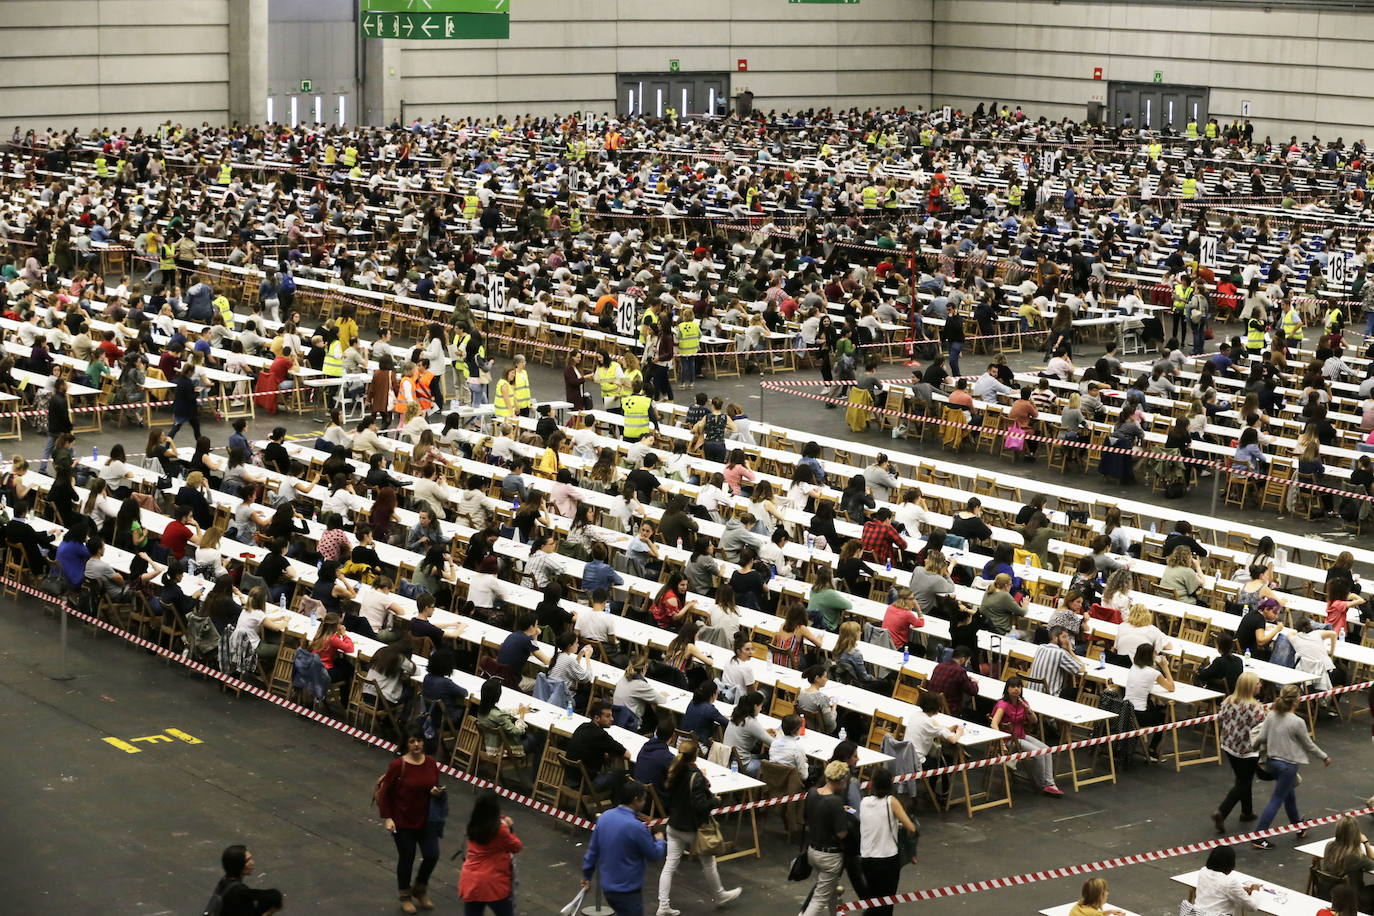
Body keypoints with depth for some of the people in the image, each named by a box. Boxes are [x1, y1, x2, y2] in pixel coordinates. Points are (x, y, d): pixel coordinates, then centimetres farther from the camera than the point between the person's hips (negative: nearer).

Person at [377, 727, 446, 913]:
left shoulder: (431, 763, -3)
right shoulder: (398, 765, -17)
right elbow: (385, 792, -11)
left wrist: (438, 792, -10)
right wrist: (387, 818, -15)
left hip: (425, 819, 4)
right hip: (403, 820, -4)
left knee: (432, 855, 0)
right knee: (406, 858, 8)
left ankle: (420, 890, 28)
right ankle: (405, 896, 31)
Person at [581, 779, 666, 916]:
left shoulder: (604, 817, -2)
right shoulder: (636, 827, -24)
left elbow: (593, 849, 8)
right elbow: (654, 855, -10)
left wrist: (587, 875, 21)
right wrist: (660, 840, 11)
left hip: (607, 886, 8)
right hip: (627, 891, -8)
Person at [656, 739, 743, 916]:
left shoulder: (673, 773, -4)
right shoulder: (696, 777, -25)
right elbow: (700, 805, -26)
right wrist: (716, 801, -11)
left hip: (674, 826, 6)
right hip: (693, 828, -6)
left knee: (669, 865, 7)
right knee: (708, 863, 17)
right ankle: (719, 896, 36)